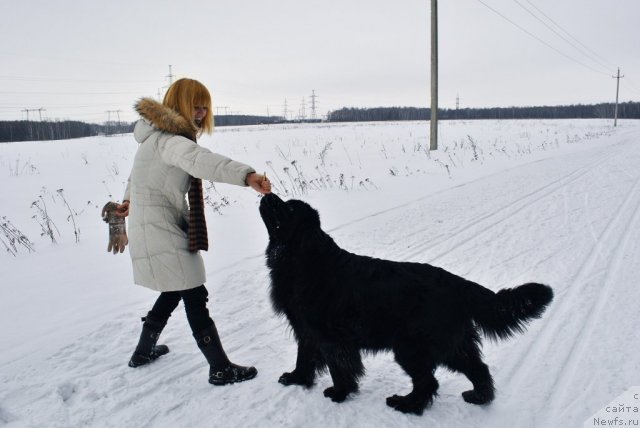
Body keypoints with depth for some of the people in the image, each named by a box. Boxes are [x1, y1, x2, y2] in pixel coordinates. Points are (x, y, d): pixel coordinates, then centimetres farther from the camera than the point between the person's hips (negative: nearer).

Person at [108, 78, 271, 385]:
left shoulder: (162, 137, 13)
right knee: (195, 297, -6)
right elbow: (199, 160, -44)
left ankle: (143, 351, 39)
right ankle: (221, 369, 4)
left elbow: (140, 175, 30)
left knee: (174, 292, 22)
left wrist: (129, 199, 46)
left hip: (165, 226, 11)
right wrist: (247, 175, -59)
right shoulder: (168, 139, -21)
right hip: (160, 232, -11)